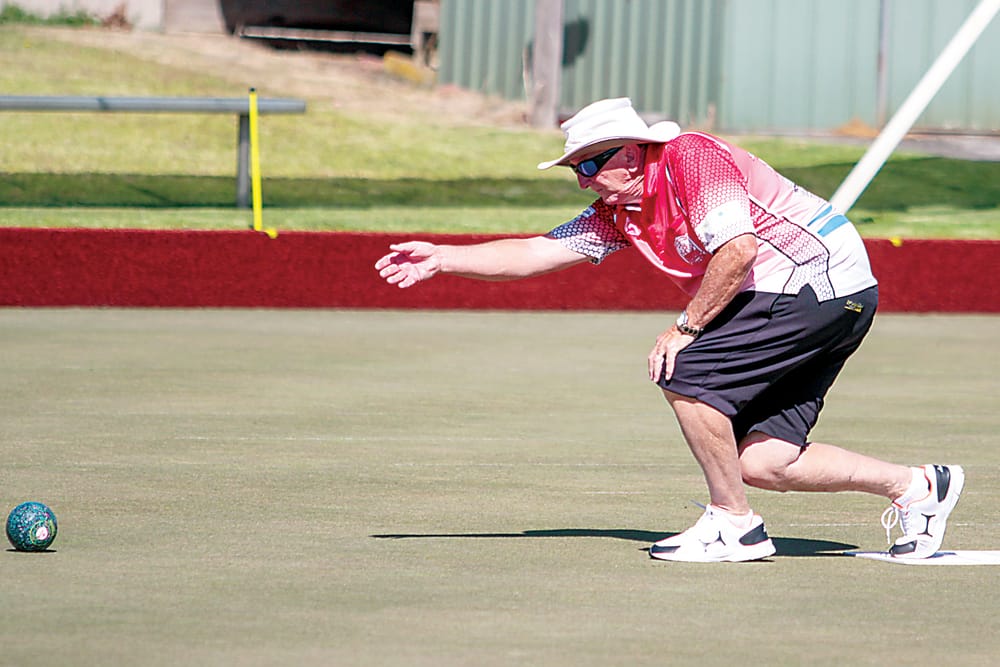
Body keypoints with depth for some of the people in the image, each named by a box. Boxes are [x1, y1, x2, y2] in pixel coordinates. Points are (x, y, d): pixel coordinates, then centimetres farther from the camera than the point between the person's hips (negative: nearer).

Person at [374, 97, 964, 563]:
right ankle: (916, 487, 13)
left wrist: (686, 329, -16)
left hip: (821, 277, -9)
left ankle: (734, 524, -5)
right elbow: (538, 253, 12)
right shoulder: (621, 213, 11)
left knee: (684, 373, -16)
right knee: (761, 463, 1)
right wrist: (442, 259, 6)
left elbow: (737, 249, -24)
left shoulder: (692, 158, -15)